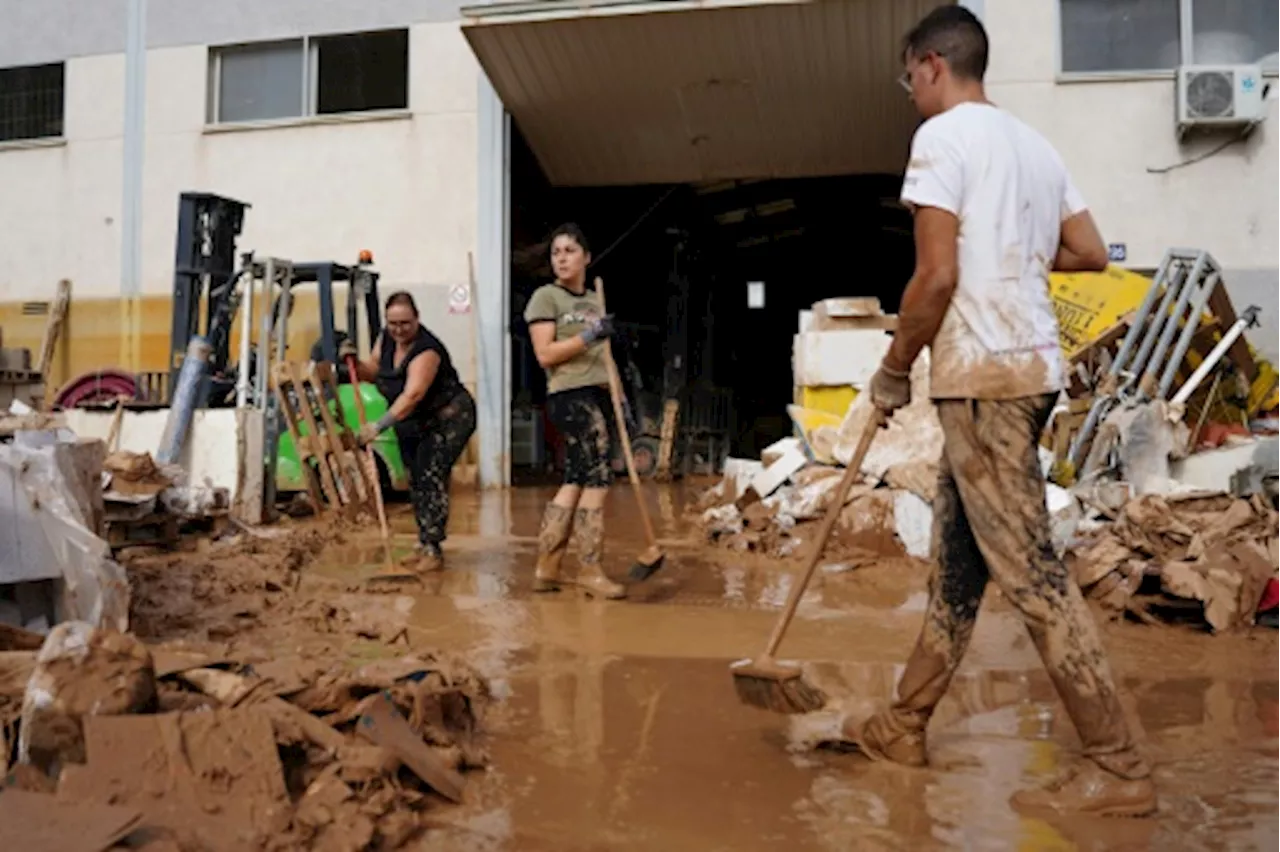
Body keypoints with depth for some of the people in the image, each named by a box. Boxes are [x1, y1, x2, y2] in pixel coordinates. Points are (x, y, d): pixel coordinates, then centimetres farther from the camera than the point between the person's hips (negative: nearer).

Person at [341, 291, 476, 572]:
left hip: (448, 419, -8)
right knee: (415, 481, 9)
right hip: (412, 424, 8)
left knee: (431, 478, -15)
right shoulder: (385, 339, -3)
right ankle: (423, 544, 19)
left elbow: (412, 395, -39)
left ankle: (433, 551, -13)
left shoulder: (426, 351, -29)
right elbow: (373, 372, 10)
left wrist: (380, 425, -46)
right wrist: (354, 362, -12)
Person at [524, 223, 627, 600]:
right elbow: (545, 355, -12)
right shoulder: (545, 297, -3)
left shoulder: (596, 300, 18)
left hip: (597, 396, 7)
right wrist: (588, 336, -19)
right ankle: (590, 569, 3)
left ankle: (546, 568, 12)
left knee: (575, 482, 6)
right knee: (596, 479, -8)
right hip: (570, 396, -7)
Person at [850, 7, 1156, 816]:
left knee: (1029, 568, -5)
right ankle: (906, 724, 26)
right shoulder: (1034, 142, 17)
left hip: (984, 371, -9)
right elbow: (1092, 254, 18)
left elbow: (938, 276, -17)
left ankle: (1119, 767, 3)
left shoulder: (944, 136, -8)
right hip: (1030, 365, 10)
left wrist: (895, 368, -4)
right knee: (960, 558, 14)